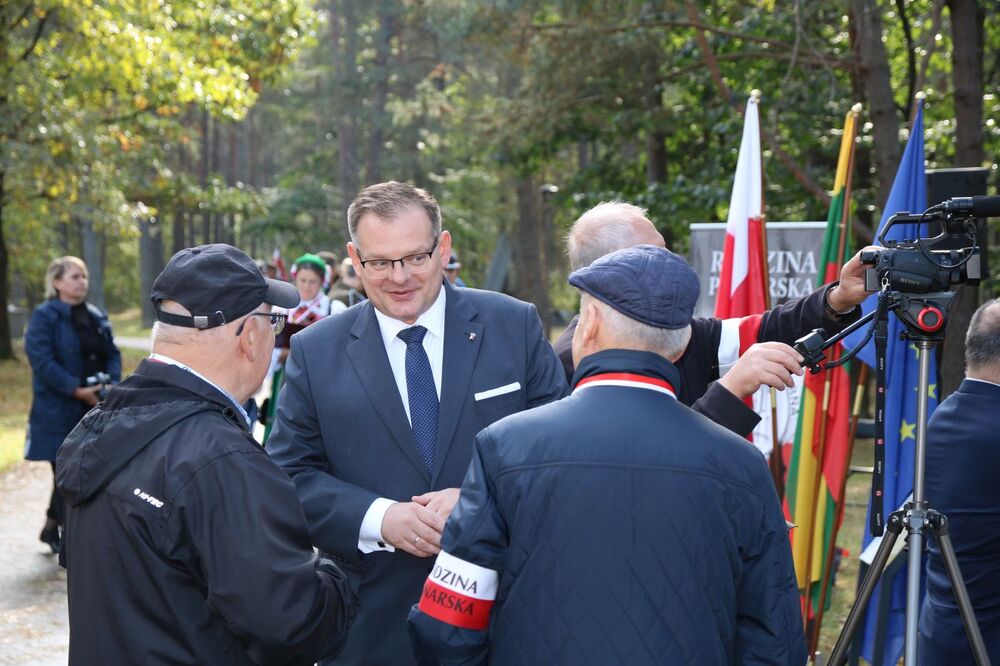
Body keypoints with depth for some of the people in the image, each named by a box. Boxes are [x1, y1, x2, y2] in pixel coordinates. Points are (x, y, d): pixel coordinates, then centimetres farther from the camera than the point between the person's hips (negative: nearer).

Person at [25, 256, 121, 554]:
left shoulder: (96, 316, 11)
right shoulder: (44, 316, -9)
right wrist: (77, 390, -21)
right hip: (59, 411, -6)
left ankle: (52, 527, 29)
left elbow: (112, 354, 12)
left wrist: (111, 385, -7)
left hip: (94, 408, 6)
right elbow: (41, 360, -17)